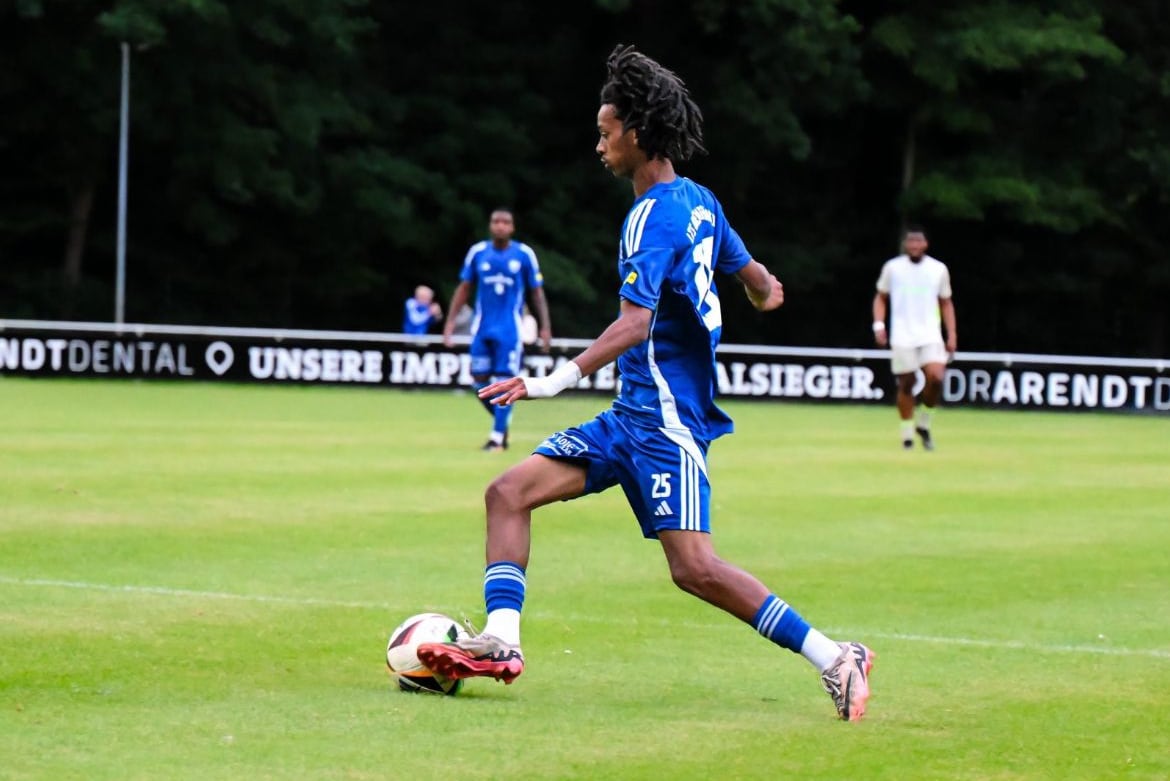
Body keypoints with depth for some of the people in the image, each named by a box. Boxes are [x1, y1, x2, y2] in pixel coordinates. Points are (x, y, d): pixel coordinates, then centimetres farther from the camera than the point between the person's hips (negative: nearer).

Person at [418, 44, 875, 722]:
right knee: (510, 492, 1)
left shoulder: (655, 216, -16)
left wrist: (560, 379, -38)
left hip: (665, 416, -10)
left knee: (694, 568, -15)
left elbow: (635, 323, -28)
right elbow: (758, 280, 23)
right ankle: (502, 640, -8)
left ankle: (836, 660, -7)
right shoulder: (699, 200, 12)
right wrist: (763, 290, 46)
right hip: (635, 412, 10)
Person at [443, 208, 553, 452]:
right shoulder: (477, 252, 4)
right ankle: (502, 422, 24)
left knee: (504, 380, -7)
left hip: (511, 329, -3)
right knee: (479, 379, 2)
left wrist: (545, 326, 0)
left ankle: (497, 436, 0)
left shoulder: (524, 254, -1)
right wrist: (451, 320, 4)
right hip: (482, 328, 3)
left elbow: (537, 292, 4)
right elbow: (464, 288, 11)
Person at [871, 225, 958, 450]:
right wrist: (879, 325, -1)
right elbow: (881, 298, 13)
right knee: (906, 384, -1)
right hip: (902, 337, 0)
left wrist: (952, 335, 8)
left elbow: (946, 303, 15)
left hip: (930, 335, 0)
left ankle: (923, 424, 4)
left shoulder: (939, 269, 7)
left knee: (936, 377, -18)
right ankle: (907, 435, 11)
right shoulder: (892, 267, 4)